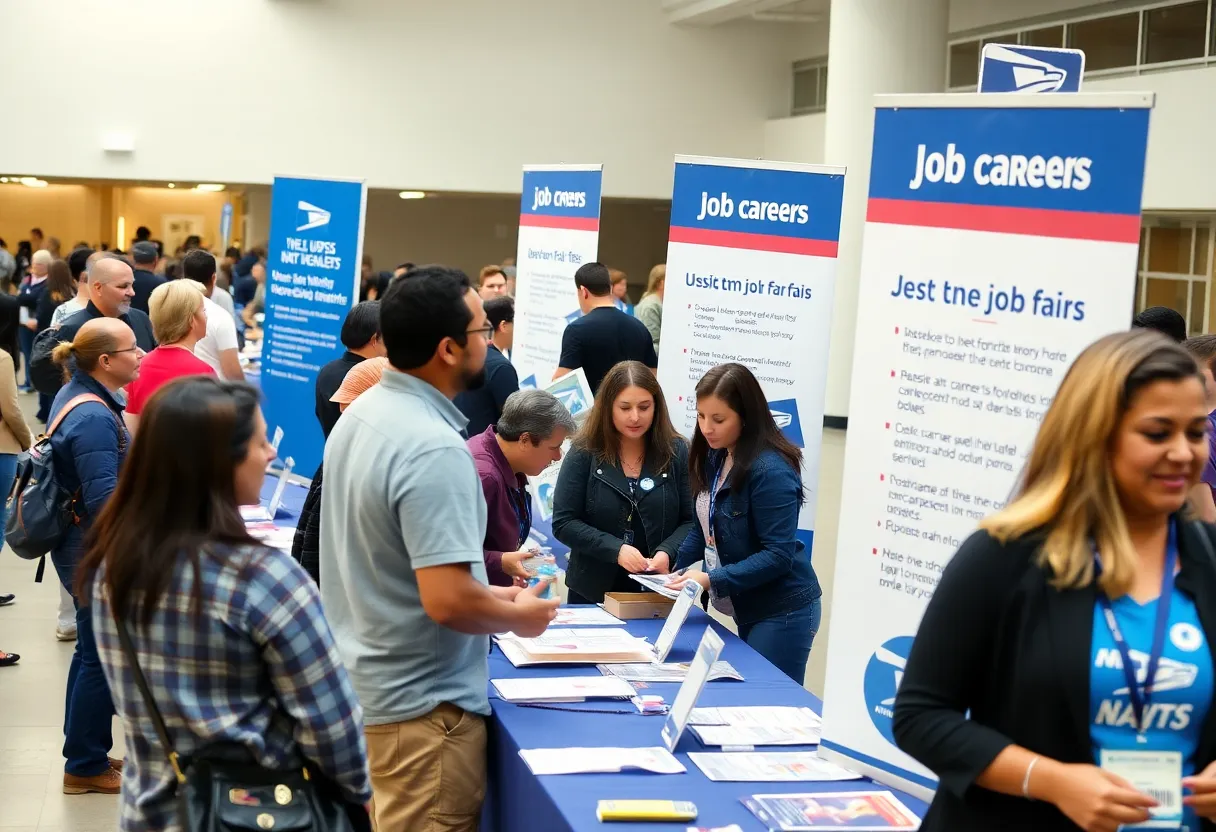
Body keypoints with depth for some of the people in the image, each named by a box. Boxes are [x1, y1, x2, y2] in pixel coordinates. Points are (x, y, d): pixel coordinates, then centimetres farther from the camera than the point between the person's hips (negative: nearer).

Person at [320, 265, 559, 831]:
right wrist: (518, 616, -10)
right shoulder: (435, 450, -25)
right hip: (420, 703, -9)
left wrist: (489, 592, 13)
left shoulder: (361, 416, 4)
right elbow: (446, 602, -29)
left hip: (361, 678, 9)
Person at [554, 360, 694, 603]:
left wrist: (667, 553, -20)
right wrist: (616, 549, -21)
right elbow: (563, 523, -9)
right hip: (593, 590, -1)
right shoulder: (584, 453, -6)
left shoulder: (676, 451, -2)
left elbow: (691, 520, -1)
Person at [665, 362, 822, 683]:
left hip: (783, 612, -8)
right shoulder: (715, 458, 5)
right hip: (746, 609, 8)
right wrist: (672, 562, -2)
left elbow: (779, 555, -22)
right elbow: (706, 527, 13)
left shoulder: (770, 471, -21)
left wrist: (711, 580, -26)